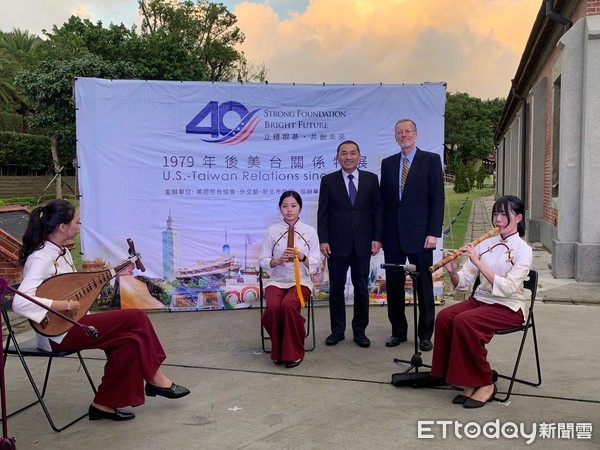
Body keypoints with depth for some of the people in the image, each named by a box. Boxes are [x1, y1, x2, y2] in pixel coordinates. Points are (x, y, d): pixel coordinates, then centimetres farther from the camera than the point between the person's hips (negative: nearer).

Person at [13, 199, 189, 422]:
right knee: (137, 318, -16)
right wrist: (64, 305, -27)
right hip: (59, 334, -9)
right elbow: (20, 302, -31)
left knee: (131, 340, -9)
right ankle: (155, 379, 1)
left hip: (72, 324, 9)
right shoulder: (41, 259, -20)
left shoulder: (61, 252, 9)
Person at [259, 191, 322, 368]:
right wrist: (279, 260, -16)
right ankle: (277, 351, -6)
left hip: (301, 281, -1)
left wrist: (302, 257, -18)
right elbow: (263, 261, 3)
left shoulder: (310, 231, 3)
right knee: (273, 307, -31)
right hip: (276, 281, 1)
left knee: (288, 305, -32)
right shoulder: (272, 231, 3)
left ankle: (294, 352, -12)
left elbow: (316, 263, 1)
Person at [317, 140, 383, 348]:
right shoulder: (328, 181, 2)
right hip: (337, 244, -1)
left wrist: (377, 238, -2)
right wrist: (323, 240, -7)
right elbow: (323, 213, 1)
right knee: (336, 288, 7)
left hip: (363, 243, 1)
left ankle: (360, 330, 20)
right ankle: (337, 330, 19)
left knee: (361, 288, 8)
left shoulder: (371, 179, 5)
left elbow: (377, 210, 5)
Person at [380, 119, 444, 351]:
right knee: (393, 286, 9)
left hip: (419, 234, -3)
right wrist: (380, 233, 5)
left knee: (424, 286, 6)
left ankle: (425, 334, 19)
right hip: (393, 236, 4)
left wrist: (433, 233, -12)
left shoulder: (431, 160, 0)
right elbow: (384, 199, 10)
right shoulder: (387, 163, 11)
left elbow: (437, 198, -5)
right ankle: (398, 331, 24)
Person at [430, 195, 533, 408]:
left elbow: (508, 288, -22)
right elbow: (463, 281, 3)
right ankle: (470, 381, -11)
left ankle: (485, 384, -13)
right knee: (444, 317, -22)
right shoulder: (486, 244, 8)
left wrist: (479, 263, -26)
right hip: (480, 300, 5)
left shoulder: (523, 250, -6)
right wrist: (452, 272, -19)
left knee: (464, 321, -31)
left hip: (508, 308, -5)